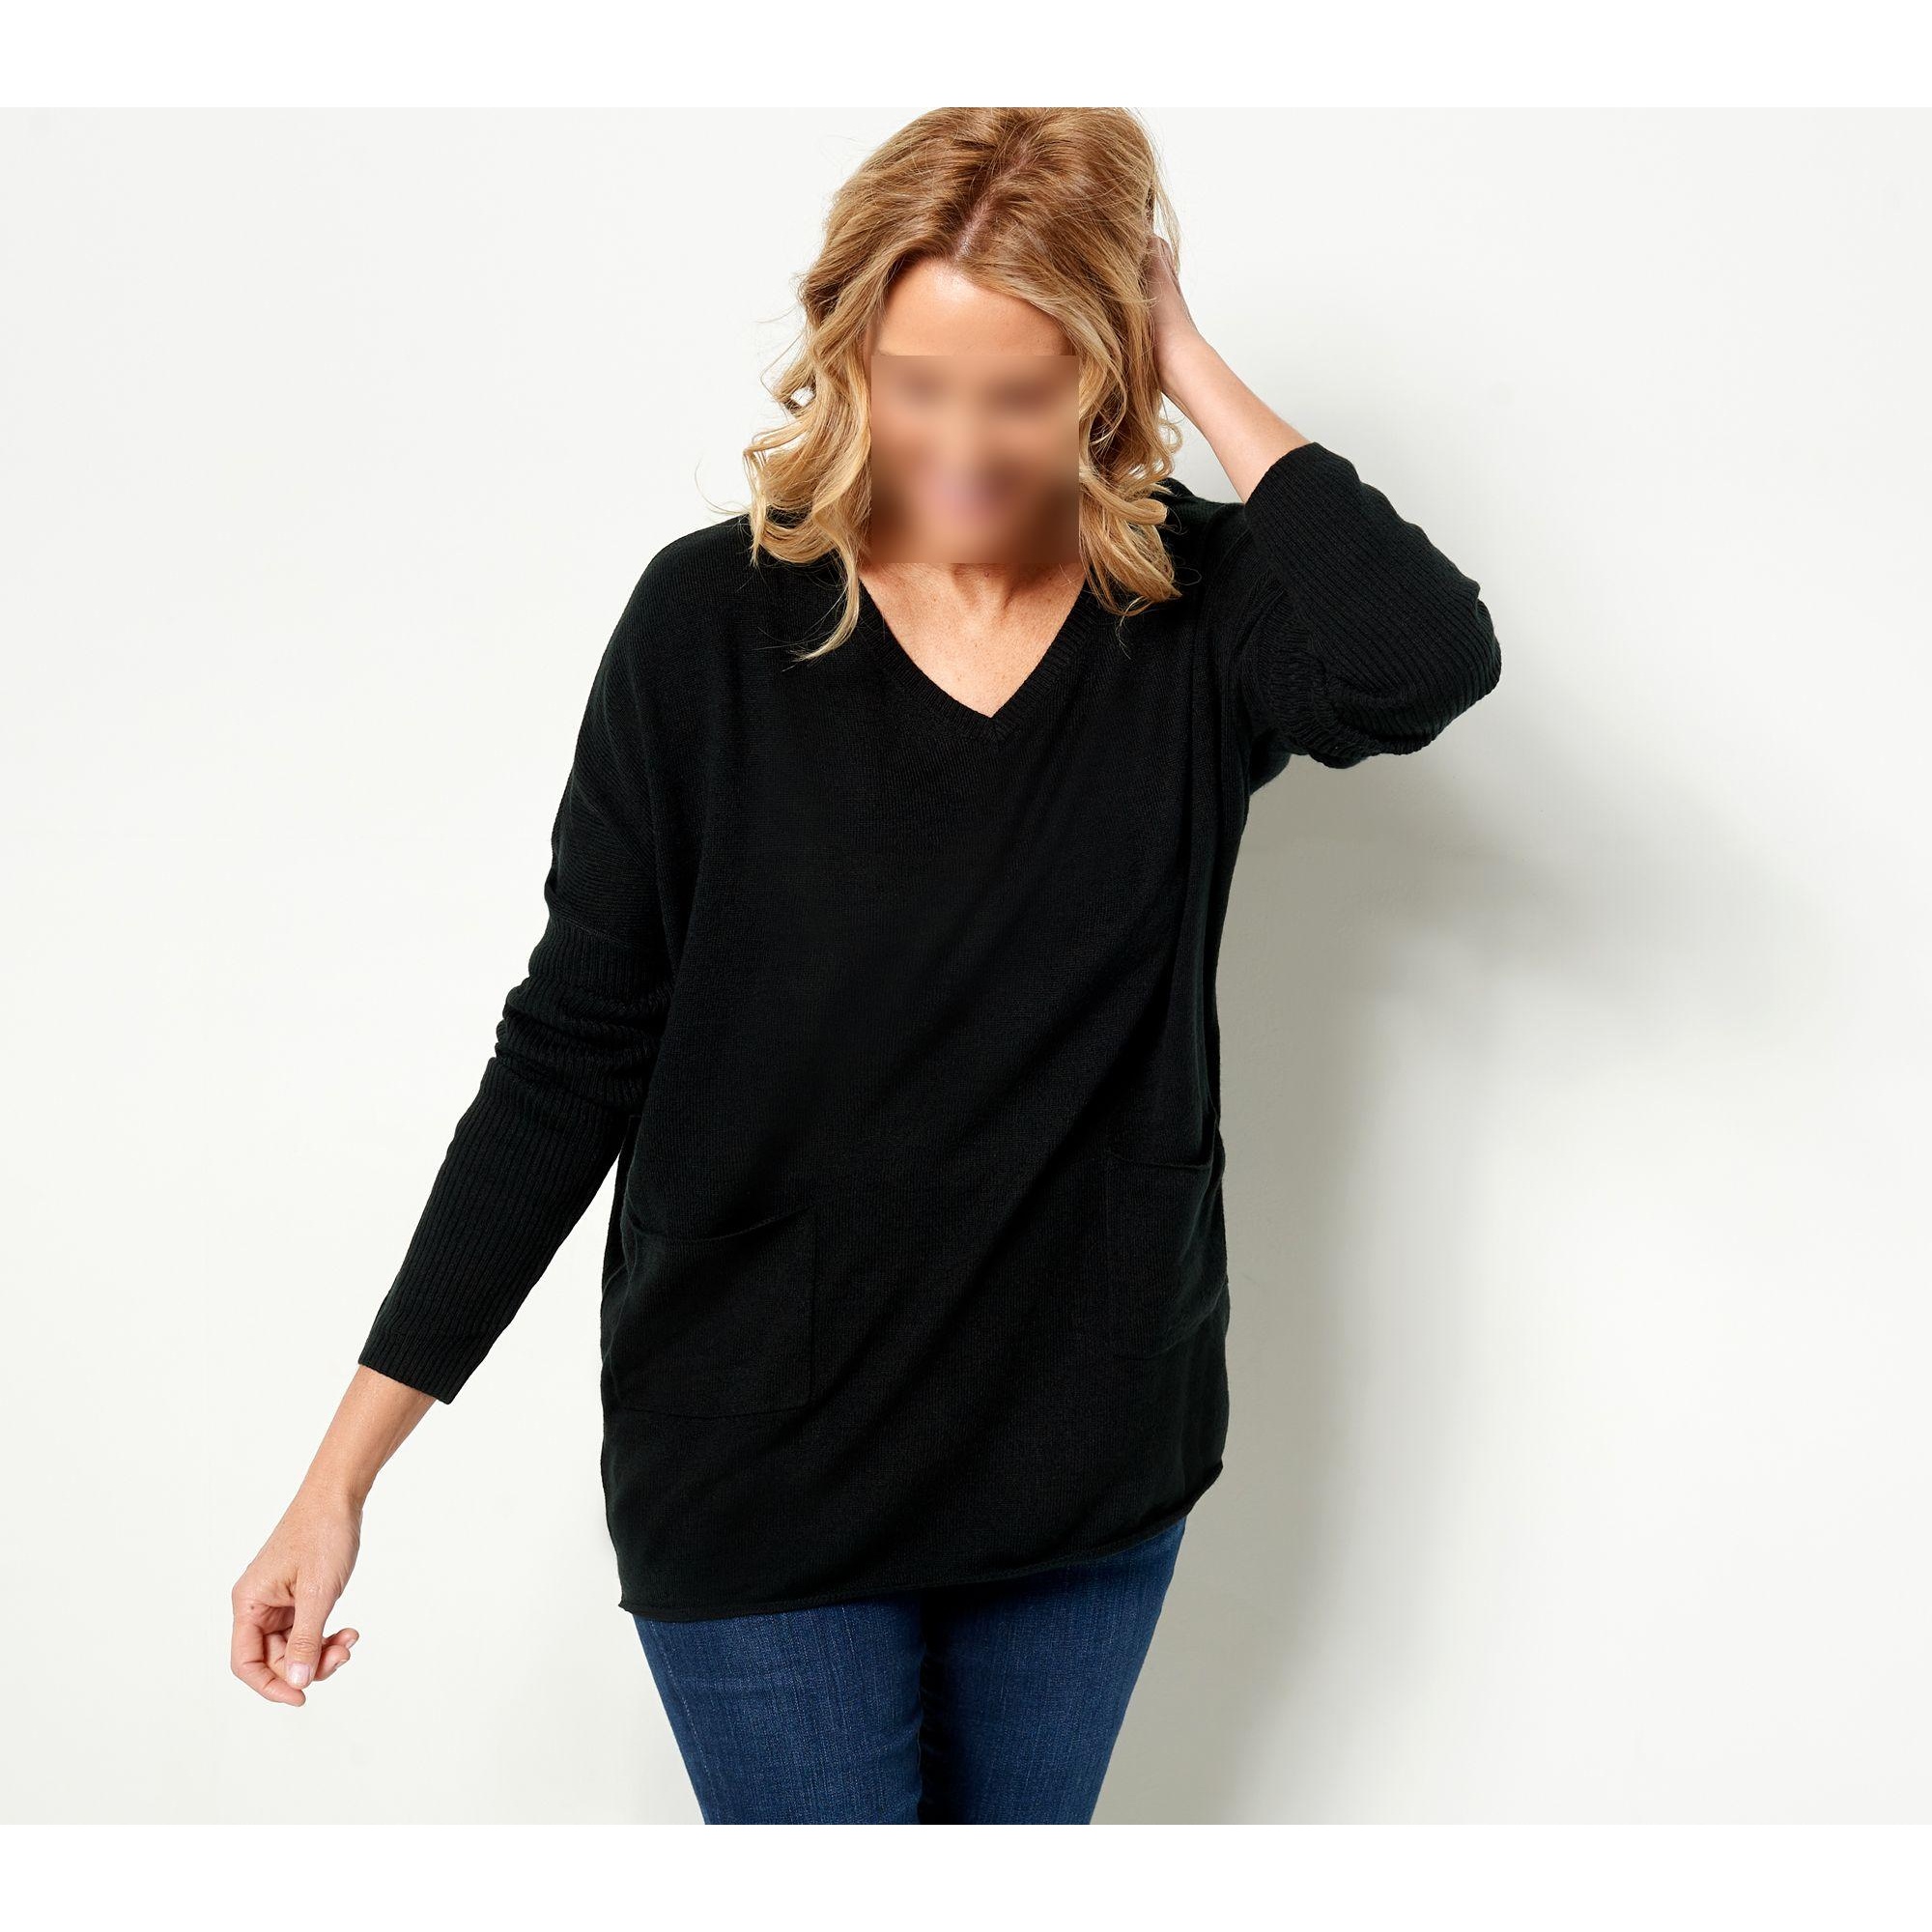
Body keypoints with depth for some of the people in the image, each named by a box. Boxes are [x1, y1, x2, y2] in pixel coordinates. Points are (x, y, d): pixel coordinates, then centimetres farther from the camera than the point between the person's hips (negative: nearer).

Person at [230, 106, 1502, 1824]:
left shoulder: (1195, 618, -6)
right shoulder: (717, 621, -11)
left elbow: (1426, 664, -29)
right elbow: (572, 1053, -7)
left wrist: (1200, 376, -19)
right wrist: (348, 1464, -8)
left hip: (1088, 1446, 3)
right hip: (760, 1462, -2)